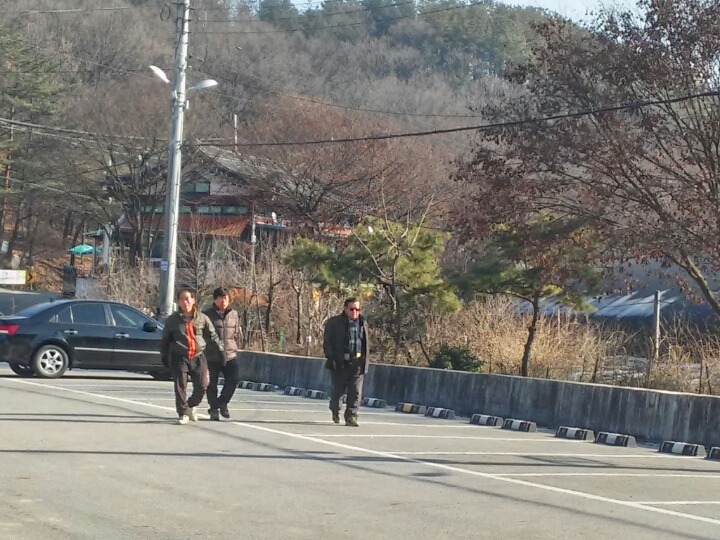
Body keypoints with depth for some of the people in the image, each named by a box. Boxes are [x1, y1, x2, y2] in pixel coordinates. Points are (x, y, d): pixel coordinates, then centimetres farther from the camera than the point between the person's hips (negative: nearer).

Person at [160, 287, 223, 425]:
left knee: (202, 386, -2)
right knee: (180, 387, -5)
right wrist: (164, 356, 6)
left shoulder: (202, 318, 5)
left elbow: (212, 335, 13)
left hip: (198, 357, 1)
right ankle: (183, 413, 6)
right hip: (179, 358, -1)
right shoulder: (172, 320, 4)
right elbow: (165, 340, 12)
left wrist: (221, 348, 5)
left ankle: (191, 406, 25)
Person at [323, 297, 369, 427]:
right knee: (338, 389, 7)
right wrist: (331, 358, -13)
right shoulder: (333, 323, -1)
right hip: (340, 363, -3)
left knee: (355, 392, -4)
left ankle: (351, 416, -1)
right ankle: (335, 410, 34)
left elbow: (366, 343, 17)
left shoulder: (362, 323, 12)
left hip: (357, 363, 3)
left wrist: (365, 360, 10)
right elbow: (327, 342, -3)